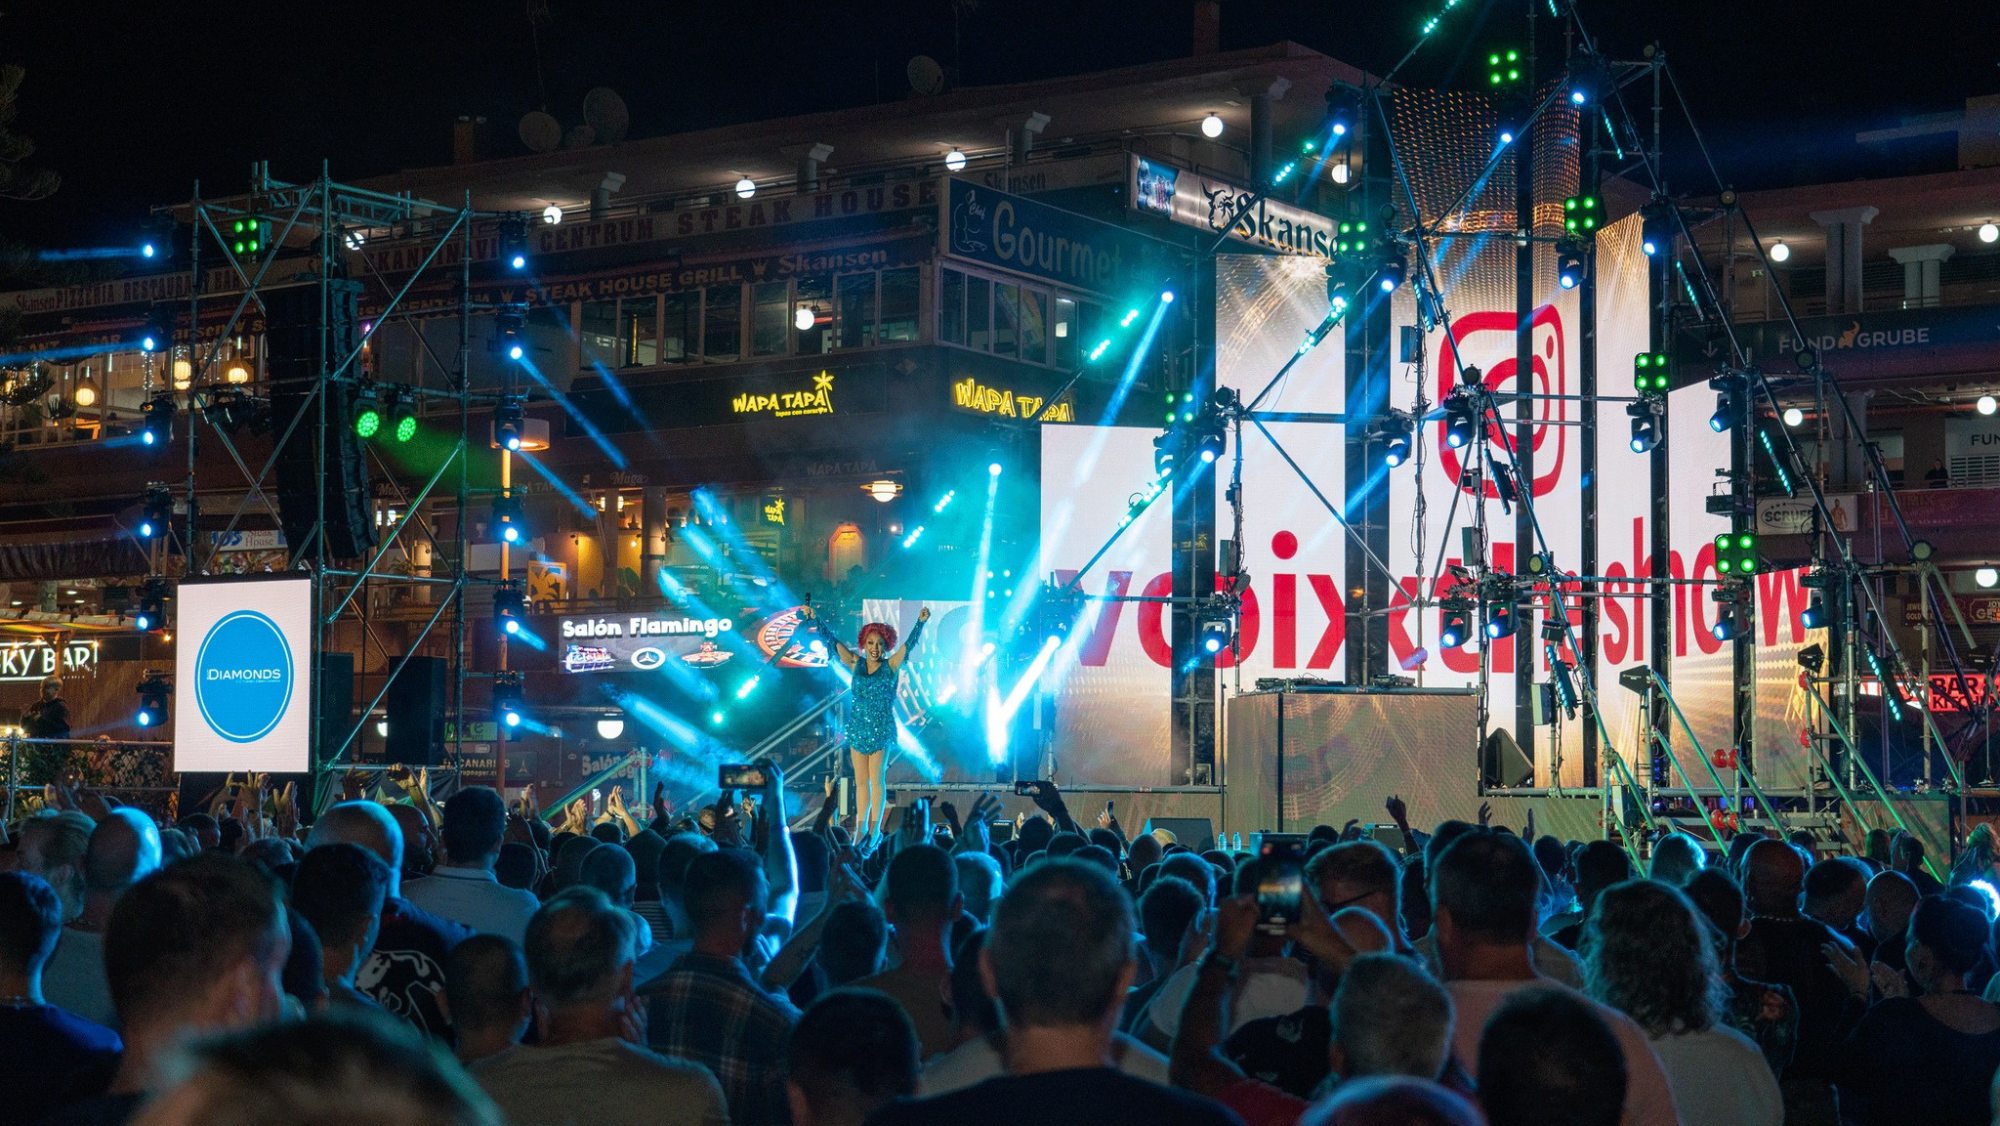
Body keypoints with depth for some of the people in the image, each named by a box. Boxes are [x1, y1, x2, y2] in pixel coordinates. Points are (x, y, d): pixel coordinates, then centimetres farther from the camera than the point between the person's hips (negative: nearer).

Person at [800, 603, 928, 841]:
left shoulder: (891, 666, -2)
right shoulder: (855, 664, 5)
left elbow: (909, 643, -13)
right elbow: (832, 640, 3)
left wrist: (920, 623, -27)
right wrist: (814, 620, -4)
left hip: (881, 728, -3)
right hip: (858, 727, 3)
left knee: (876, 779, -3)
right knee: (861, 781, 6)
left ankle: (875, 829, 0)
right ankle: (861, 828, 8)